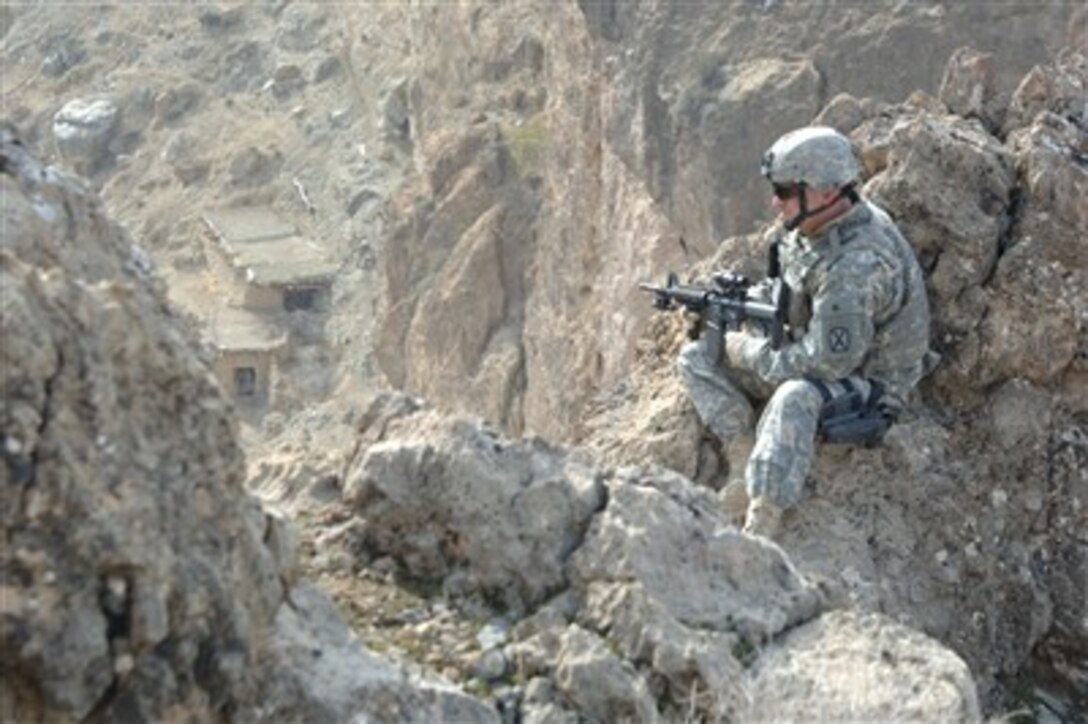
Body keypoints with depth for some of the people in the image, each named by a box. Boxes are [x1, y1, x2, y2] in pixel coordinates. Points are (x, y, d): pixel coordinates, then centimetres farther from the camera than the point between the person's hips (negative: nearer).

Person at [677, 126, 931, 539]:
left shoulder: (857, 264, -31)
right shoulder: (814, 225, -2)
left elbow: (828, 362, -31)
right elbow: (785, 289, 17)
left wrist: (750, 352, -18)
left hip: (866, 384, -10)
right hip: (817, 354, 10)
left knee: (795, 396, -43)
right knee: (696, 358, 1)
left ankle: (761, 528, -40)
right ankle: (745, 464, -9)